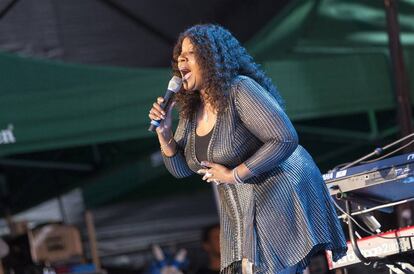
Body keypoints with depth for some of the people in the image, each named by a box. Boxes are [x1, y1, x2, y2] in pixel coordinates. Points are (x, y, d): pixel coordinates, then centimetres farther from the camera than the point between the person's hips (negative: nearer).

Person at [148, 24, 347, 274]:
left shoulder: (239, 90, -17)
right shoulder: (191, 111, 6)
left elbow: (285, 139, -24)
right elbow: (181, 169, 11)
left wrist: (234, 175, -20)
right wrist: (164, 135, -8)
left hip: (282, 196, -7)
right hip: (242, 212, 8)